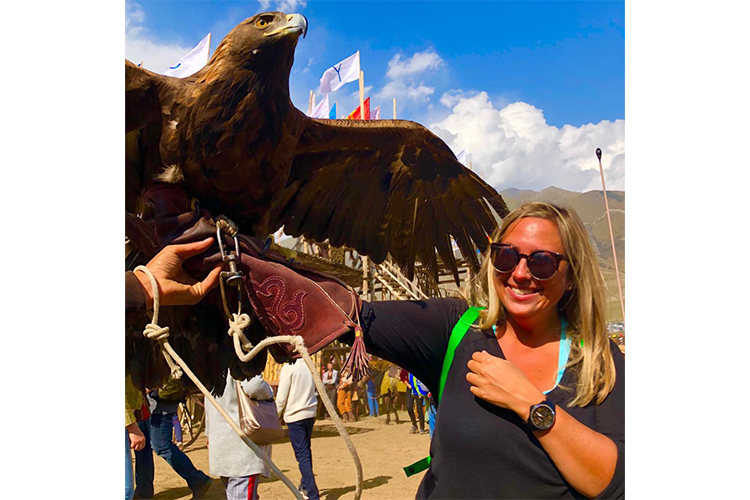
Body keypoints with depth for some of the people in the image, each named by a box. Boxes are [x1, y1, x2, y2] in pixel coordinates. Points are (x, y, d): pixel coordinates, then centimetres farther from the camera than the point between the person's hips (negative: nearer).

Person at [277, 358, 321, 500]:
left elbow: (281, 396, -10)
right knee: (306, 450, 20)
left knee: (302, 454, -4)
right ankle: (305, 485, 33)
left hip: (294, 415, -6)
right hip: (310, 413, 6)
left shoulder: (288, 368, -12)